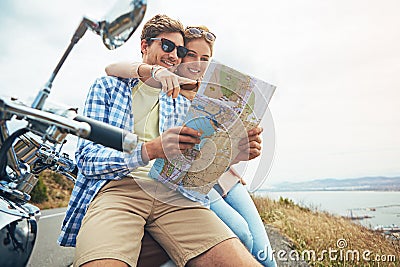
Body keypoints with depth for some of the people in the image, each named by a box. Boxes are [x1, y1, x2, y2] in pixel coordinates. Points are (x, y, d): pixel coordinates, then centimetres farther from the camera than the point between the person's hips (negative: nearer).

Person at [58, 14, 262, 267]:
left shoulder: (182, 103, 26)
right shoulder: (107, 86, 16)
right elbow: (87, 157, 1)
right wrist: (151, 149, -18)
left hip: (171, 193, 3)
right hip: (117, 188, -2)